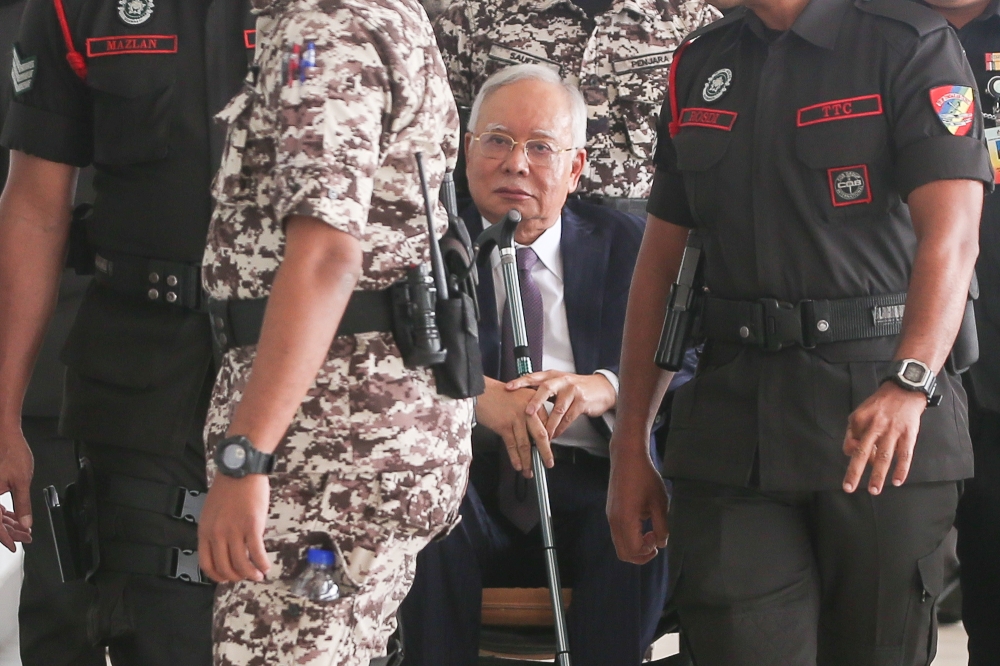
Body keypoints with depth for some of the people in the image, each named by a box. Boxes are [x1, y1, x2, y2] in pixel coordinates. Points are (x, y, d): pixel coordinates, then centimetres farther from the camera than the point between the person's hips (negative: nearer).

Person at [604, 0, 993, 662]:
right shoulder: (700, 63, 15)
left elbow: (952, 234, -16)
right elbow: (660, 261, 17)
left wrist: (909, 384, -32)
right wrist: (630, 447, 11)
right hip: (729, 428, 4)